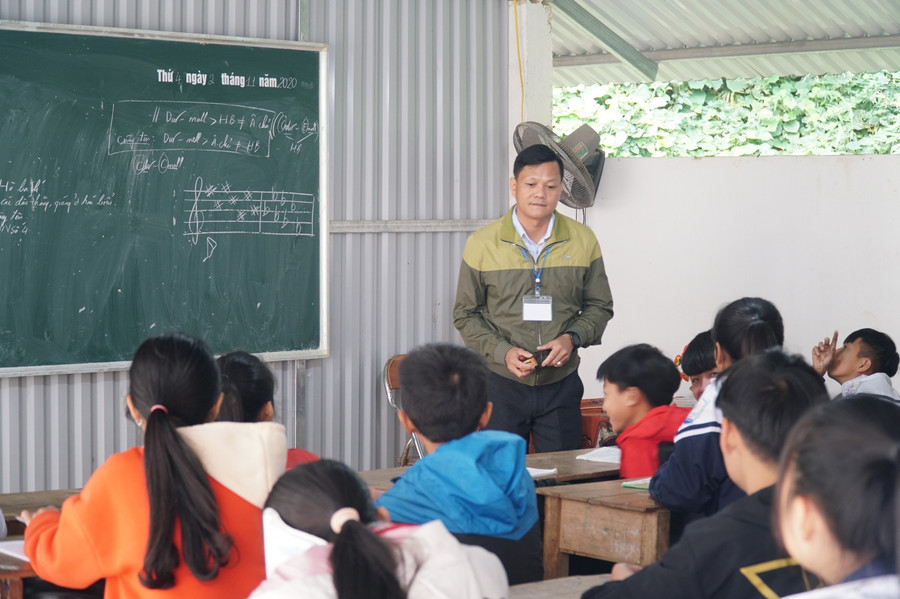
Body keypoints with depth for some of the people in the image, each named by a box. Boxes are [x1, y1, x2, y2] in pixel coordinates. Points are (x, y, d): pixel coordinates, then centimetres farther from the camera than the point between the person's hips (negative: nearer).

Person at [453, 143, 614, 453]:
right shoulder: (481, 244, -1)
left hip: (561, 384, 1)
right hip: (501, 384, -1)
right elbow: (466, 314, 4)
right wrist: (503, 352, -12)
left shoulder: (583, 241, 3)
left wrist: (572, 338, -9)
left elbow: (599, 307, 11)